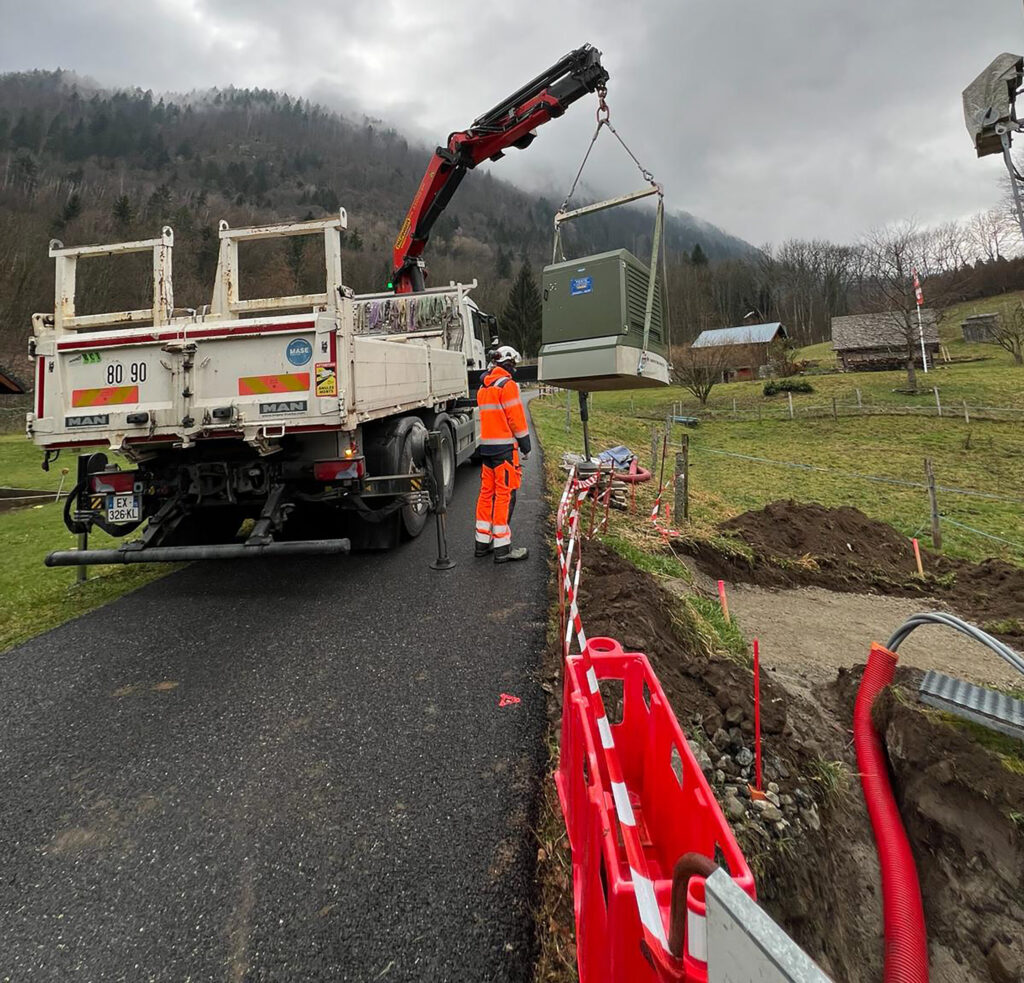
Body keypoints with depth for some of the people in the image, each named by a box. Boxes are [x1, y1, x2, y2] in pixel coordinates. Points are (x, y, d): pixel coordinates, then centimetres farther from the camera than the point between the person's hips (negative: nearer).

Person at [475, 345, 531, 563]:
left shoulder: (483, 387, 17)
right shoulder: (507, 385, -10)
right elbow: (516, 418, -12)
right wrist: (526, 446, -5)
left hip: (486, 446, 8)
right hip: (505, 447, -8)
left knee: (486, 493, 12)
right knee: (505, 495, -6)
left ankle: (483, 542, 17)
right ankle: (502, 548, -6)